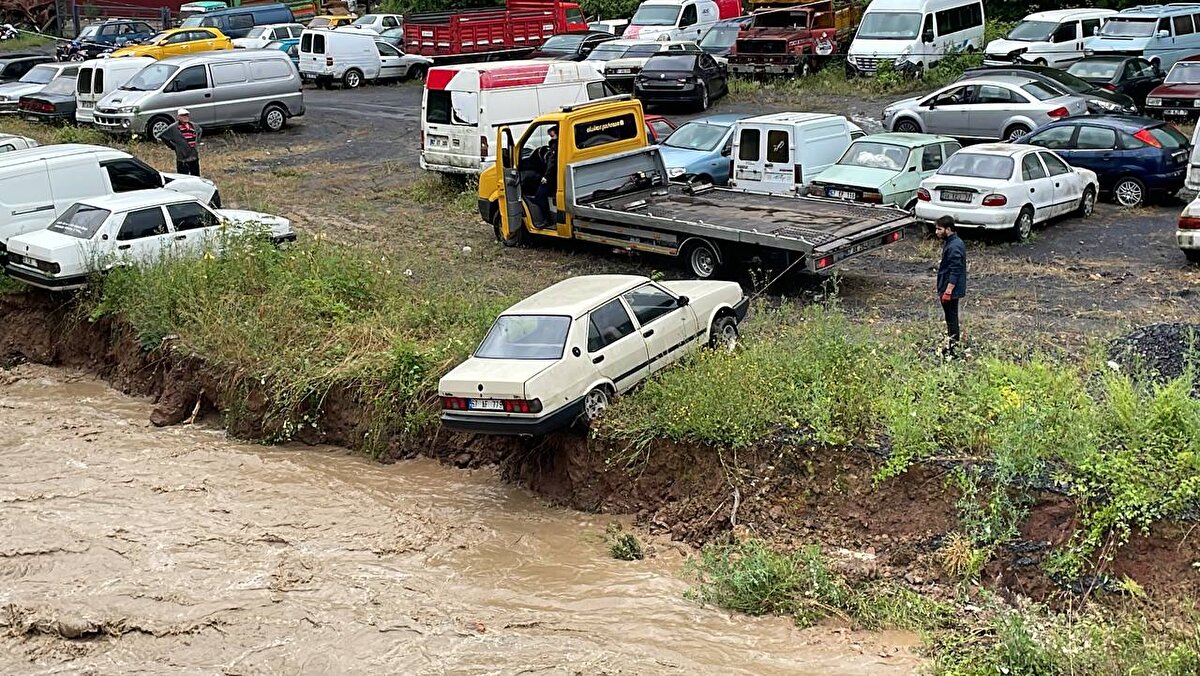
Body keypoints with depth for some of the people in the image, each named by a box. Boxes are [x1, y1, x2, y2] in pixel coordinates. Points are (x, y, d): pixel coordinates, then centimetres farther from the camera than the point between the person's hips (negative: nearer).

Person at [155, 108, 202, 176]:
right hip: (182, 159, -6)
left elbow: (199, 131, 30)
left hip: (194, 157, 6)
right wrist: (173, 146, -6)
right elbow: (162, 136, -7)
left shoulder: (193, 126, 7)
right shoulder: (174, 128, -9)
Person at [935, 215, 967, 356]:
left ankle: (953, 349, 3)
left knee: (951, 319, -3)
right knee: (951, 318, 18)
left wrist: (948, 291, -24)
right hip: (948, 289, 10)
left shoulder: (954, 247, -22)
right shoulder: (950, 242, 10)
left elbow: (955, 272, -24)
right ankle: (953, 344, 28)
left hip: (951, 290, -10)